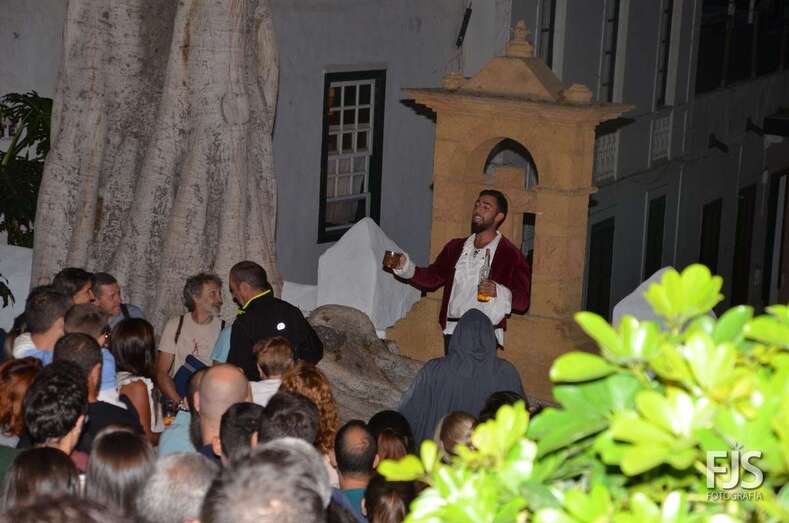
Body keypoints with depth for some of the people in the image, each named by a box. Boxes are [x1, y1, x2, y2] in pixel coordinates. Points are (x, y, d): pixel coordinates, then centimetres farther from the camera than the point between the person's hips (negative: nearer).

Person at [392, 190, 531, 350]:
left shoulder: (510, 255, 3)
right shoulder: (456, 247, 20)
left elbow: (522, 301, -2)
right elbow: (433, 276, 19)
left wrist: (498, 292, -21)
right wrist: (406, 267, 3)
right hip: (452, 332, 5)